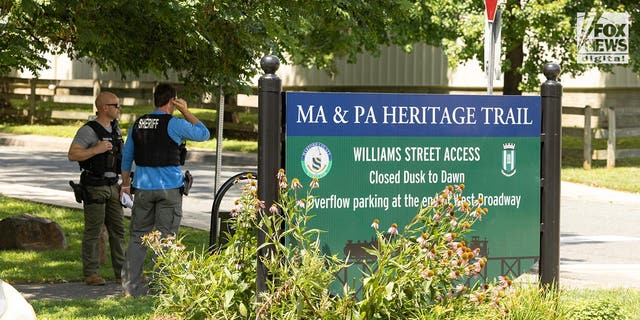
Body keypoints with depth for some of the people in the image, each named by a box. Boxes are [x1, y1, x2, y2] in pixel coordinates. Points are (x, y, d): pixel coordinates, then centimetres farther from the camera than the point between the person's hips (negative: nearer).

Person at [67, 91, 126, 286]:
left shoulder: (114, 127, 10)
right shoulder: (88, 130, -15)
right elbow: (72, 155, -22)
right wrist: (96, 149, -30)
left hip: (112, 186, 7)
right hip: (94, 187, -7)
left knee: (118, 229, 6)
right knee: (93, 231, -4)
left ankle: (122, 273, 10)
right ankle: (90, 274, 2)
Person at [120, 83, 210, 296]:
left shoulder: (138, 124, 8)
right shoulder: (174, 124, -8)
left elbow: (126, 158, 17)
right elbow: (203, 134, 5)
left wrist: (125, 184, 29)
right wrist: (186, 112, 10)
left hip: (143, 188, 4)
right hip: (169, 187, -4)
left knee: (138, 237, 9)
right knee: (165, 238, 1)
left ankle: (132, 286, 8)